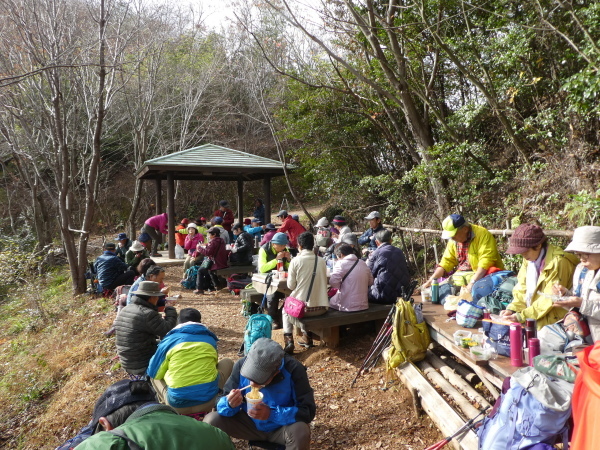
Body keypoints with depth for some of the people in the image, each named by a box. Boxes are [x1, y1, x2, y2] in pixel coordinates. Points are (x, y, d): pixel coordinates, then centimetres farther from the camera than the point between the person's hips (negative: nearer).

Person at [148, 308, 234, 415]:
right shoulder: (210, 339, 12)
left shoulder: (170, 340, 3)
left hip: (177, 406, 0)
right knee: (227, 362, 25)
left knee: (154, 375, 27)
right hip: (209, 401, 0)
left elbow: (153, 373, 11)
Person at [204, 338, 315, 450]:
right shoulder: (241, 365, -18)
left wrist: (272, 414, -34)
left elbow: (308, 411, -24)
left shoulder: (294, 370, -27)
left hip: (282, 427, -2)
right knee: (211, 421, -19)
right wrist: (230, 404, -34)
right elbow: (221, 401, -10)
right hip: (250, 423, 3)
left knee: (300, 431, -34)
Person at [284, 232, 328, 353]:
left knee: (286, 310, 29)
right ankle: (307, 337, 30)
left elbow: (291, 285, -5)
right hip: (322, 308, 4)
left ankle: (289, 341, 16)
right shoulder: (321, 261, 1)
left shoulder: (296, 261, -11)